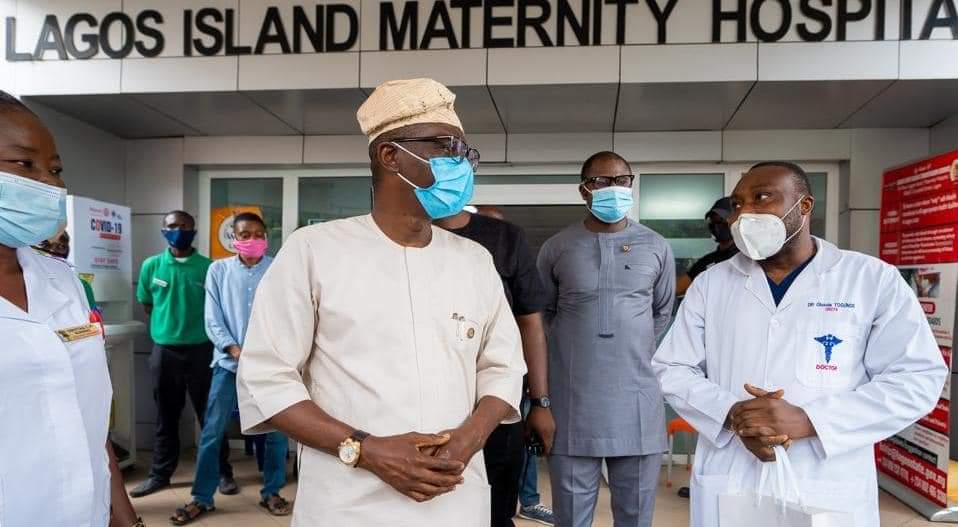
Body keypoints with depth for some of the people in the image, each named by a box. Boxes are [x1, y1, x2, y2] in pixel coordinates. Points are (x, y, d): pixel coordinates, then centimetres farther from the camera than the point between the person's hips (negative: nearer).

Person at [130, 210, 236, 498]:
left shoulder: (208, 267, -5)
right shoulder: (151, 266, 3)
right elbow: (146, 305, 14)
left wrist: (198, 326, -2)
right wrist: (167, 325, 11)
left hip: (201, 349, -2)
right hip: (164, 350, 2)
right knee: (166, 417, 14)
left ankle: (223, 472, 17)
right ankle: (160, 474, 27)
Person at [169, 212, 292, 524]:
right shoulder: (218, 270, 3)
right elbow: (213, 320, 0)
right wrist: (236, 350, -14)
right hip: (229, 362, 0)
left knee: (277, 431, 6)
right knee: (212, 432, 4)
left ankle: (271, 492, 22)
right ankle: (202, 498, 19)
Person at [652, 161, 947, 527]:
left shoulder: (875, 280, 0)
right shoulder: (709, 283, 5)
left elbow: (918, 379, -6)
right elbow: (671, 369, 4)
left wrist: (806, 420, -17)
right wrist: (731, 414, -15)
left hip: (829, 495, -1)